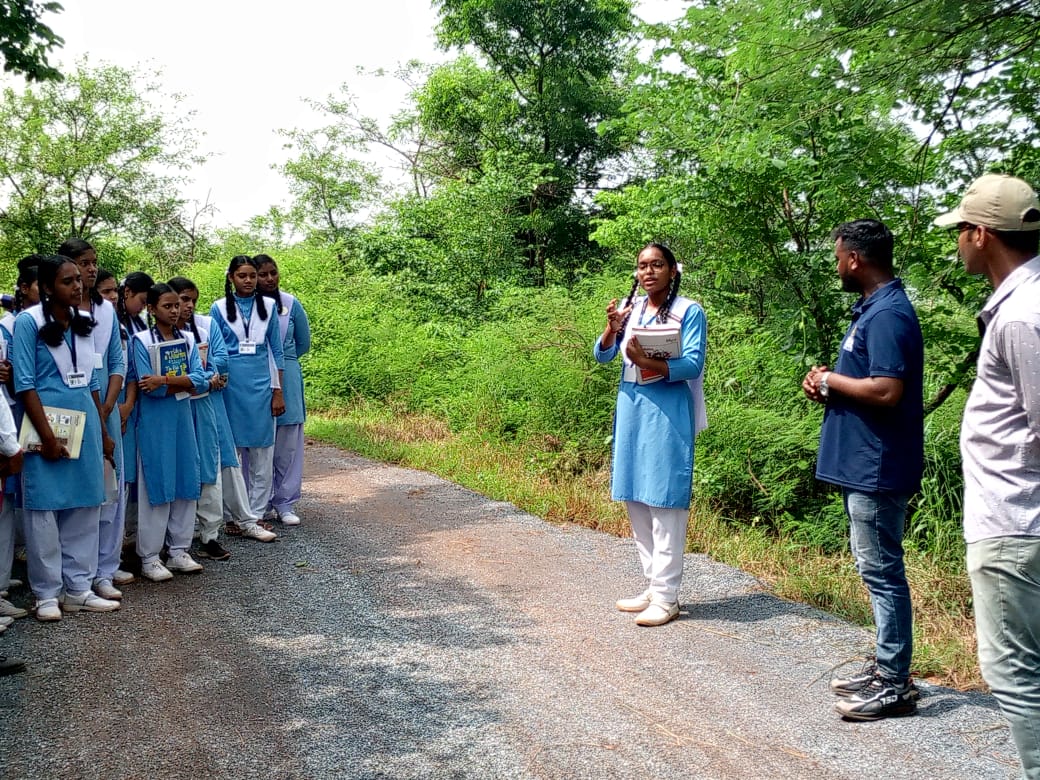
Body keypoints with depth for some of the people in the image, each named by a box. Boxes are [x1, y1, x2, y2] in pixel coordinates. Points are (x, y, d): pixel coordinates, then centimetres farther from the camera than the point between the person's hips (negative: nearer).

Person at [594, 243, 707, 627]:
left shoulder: (689, 311, -4)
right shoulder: (631, 308, 10)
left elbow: (693, 365, -13)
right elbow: (603, 355, 4)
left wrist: (646, 362, -25)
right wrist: (612, 328, -16)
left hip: (667, 413, -6)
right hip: (631, 409, 6)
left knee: (664, 502, -5)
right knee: (636, 500, 9)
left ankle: (666, 596, 1)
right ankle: (653, 586, 20)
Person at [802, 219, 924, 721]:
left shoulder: (888, 316, -18)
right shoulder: (872, 309, 14)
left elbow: (886, 391, -27)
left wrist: (830, 380, -13)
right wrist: (828, 387, 3)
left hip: (877, 468, -11)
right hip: (862, 464, 11)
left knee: (881, 572, -2)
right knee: (876, 571, 16)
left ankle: (895, 685, 8)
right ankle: (885, 667, 27)